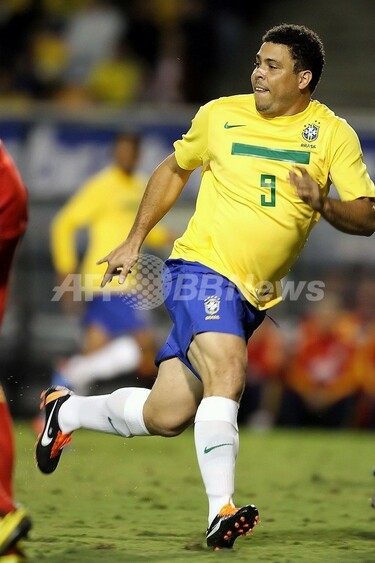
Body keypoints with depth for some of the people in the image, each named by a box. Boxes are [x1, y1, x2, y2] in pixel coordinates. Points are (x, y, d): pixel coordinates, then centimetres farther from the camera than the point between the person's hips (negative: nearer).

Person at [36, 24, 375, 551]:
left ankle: (68, 411, 28)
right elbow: (174, 169, 20)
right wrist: (133, 242, 16)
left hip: (253, 297, 3)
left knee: (166, 417, 3)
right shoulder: (219, 115, 3)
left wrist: (322, 203, -24)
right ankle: (222, 512, -29)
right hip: (203, 267, -3)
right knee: (227, 371, -30)